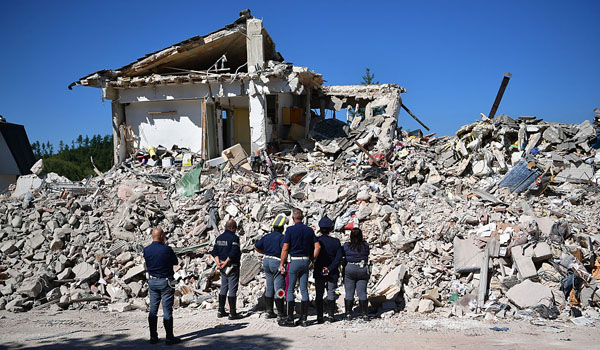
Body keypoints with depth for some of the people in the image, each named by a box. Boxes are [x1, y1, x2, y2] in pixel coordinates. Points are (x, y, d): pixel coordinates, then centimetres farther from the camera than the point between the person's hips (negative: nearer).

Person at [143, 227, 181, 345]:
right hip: (165, 282, -5)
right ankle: (169, 338, 4)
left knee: (153, 310, 11)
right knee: (167, 311, 0)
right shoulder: (166, 249, -16)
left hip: (152, 281, 5)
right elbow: (176, 262, -1)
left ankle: (153, 337, 15)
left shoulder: (146, 250, -1)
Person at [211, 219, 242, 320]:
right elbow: (234, 252, -23)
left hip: (223, 267, 8)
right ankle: (232, 313, -2)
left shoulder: (219, 238, 11)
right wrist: (225, 263, -16)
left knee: (223, 288, 16)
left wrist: (218, 263, -2)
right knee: (232, 289, -3)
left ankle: (221, 311, 20)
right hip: (232, 266, -8)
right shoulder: (234, 238, -14)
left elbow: (214, 251, 7)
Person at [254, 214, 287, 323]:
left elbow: (256, 247, 14)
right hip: (277, 262, -7)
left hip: (266, 261, 7)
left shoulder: (266, 237, 9)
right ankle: (281, 315, -9)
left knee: (269, 288, 16)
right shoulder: (281, 237, -12)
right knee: (279, 290, -7)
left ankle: (269, 312, 22)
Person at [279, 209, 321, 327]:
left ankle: (290, 319, -1)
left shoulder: (290, 229, -7)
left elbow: (285, 248, -10)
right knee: (304, 290, 7)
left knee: (290, 290, 1)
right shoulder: (309, 230, 8)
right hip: (305, 261, 5)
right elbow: (317, 247, 3)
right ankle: (304, 319, 8)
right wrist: (312, 260, 12)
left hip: (293, 261, -5)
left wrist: (281, 264, -4)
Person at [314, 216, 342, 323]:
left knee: (319, 295, 8)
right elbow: (339, 258, -11)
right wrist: (330, 269, -14)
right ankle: (331, 316, 13)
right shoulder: (336, 242, -7)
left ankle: (320, 317, 8)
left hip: (318, 273, 0)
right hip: (332, 274, 0)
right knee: (331, 294, 12)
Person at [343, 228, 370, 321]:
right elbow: (367, 255, 7)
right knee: (362, 293, 5)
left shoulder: (346, 246, -5)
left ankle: (348, 314, 6)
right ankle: (365, 314, 5)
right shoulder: (365, 246, -3)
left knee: (349, 293, 6)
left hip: (349, 269, -1)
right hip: (363, 270, 1)